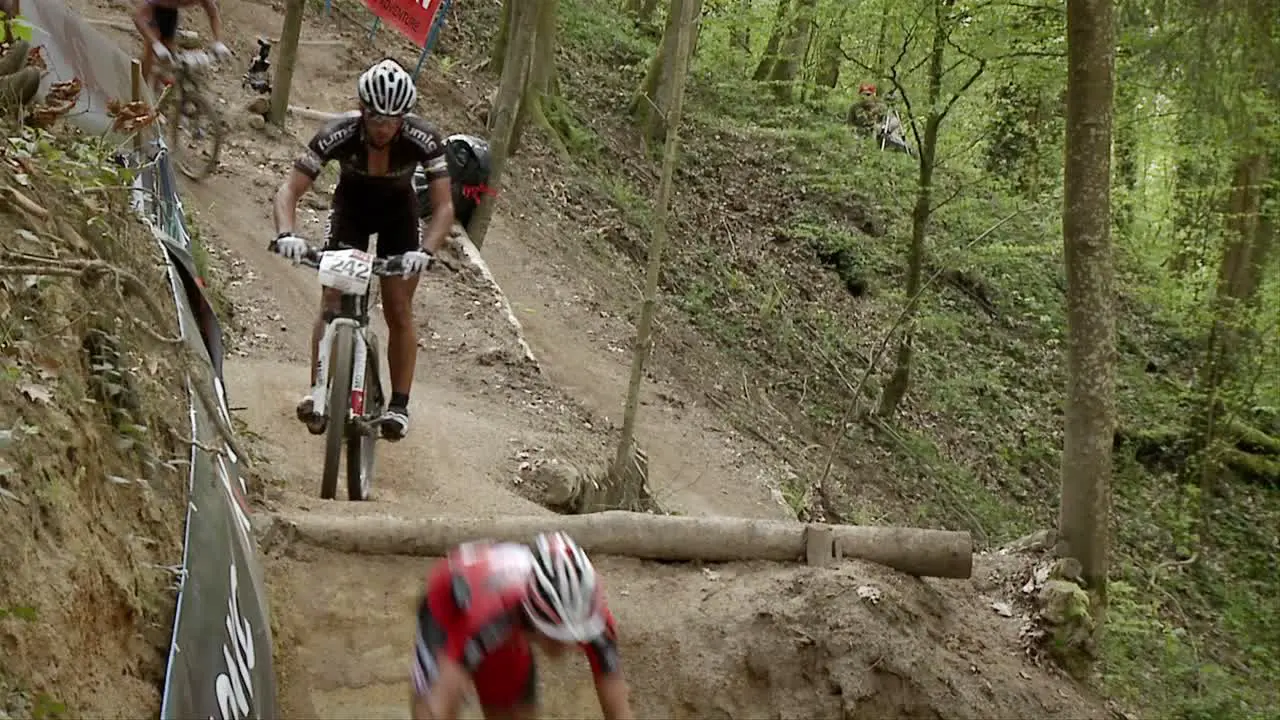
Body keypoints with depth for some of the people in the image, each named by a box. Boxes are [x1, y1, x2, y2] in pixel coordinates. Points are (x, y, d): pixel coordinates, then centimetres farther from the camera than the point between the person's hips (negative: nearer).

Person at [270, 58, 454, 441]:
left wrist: (426, 250, -50)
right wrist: (286, 234, -49)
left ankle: (399, 405, 3)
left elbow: (444, 206, -32)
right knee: (332, 302, -11)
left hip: (399, 212, 0)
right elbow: (289, 190, -31)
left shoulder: (423, 139, -33)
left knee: (399, 309, -5)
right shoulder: (339, 134, -33)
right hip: (351, 206, 0)